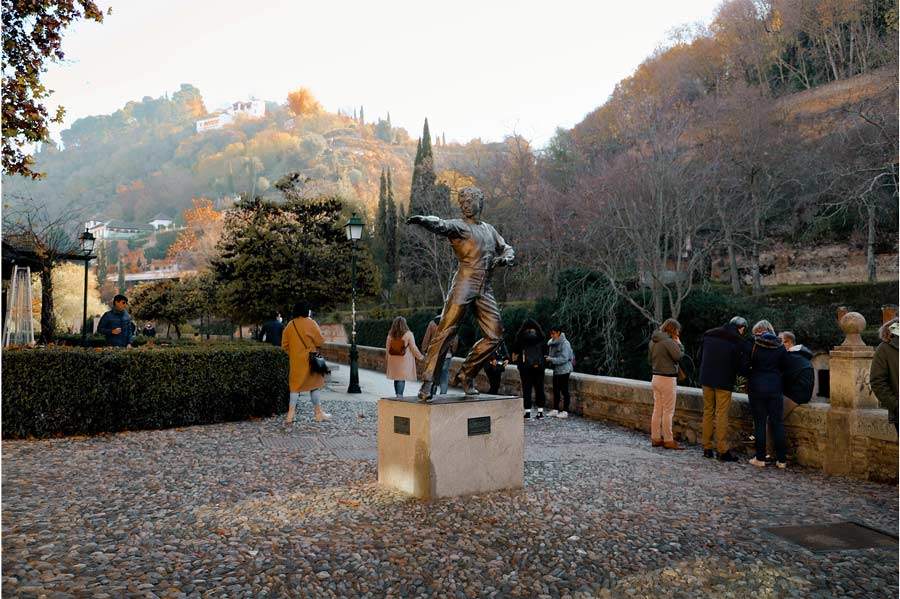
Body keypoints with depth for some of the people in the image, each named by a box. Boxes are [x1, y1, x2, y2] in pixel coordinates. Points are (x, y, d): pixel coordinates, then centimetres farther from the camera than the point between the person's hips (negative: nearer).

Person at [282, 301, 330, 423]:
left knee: (295, 385, 8)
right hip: (309, 360, -3)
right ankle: (318, 412, 16)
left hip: (295, 361, 3)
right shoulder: (310, 323, -11)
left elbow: (284, 345, 5)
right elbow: (320, 341, -10)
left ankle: (291, 414, 1)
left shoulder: (290, 325, 1)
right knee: (314, 385, 9)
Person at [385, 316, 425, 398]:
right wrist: (420, 356, 7)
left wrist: (388, 357, 22)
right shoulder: (408, 334, -10)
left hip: (393, 360, 4)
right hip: (404, 361, -4)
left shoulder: (390, 334, 1)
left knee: (396, 378, 14)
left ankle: (397, 395, 22)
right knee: (402, 378, -1)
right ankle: (399, 395, -8)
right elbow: (413, 348, -7)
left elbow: (387, 347, 9)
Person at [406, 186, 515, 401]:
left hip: (485, 290, 6)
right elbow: (441, 225, -17)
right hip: (464, 285, -6)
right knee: (446, 331, -14)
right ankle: (427, 382, -14)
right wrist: (423, 220, -40)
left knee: (495, 335, 4)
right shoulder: (458, 226, 3)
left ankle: (466, 373, 16)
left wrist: (505, 258, 2)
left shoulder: (489, 229, 23)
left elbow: (508, 249, 27)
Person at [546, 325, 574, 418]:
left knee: (564, 390, -1)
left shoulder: (565, 343, -16)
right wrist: (548, 358, -2)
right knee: (556, 390, 13)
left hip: (564, 370, -8)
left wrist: (551, 359, -21)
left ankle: (565, 411, 6)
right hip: (556, 370, 8)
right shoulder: (553, 343, 8)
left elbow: (564, 358, -21)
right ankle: (555, 409, 22)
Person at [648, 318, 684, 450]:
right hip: (667, 379, -8)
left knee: (657, 410, 12)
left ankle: (655, 438, 16)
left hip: (656, 378, 8)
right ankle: (668, 440, 3)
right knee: (668, 411, -1)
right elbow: (679, 356, -15)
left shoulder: (653, 340, 9)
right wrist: (678, 343, -3)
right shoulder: (668, 341, -17)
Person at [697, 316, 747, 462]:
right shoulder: (738, 342, -9)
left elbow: (700, 357, 11)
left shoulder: (708, 335, 6)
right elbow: (740, 365, -6)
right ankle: (723, 451, 4)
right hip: (724, 383, -4)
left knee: (708, 412, 12)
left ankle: (707, 448, 15)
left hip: (706, 380, 4)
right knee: (722, 415, 0)